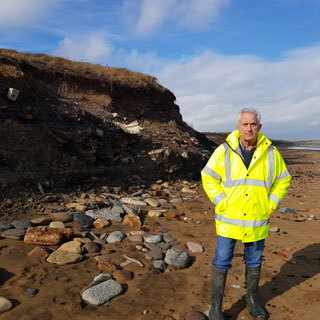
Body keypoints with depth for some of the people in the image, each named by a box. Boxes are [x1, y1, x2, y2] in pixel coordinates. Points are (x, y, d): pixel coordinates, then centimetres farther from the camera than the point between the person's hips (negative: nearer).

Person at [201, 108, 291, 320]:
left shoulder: (271, 153, -3)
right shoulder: (224, 151, -8)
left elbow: (283, 180, 8)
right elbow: (208, 177, -4)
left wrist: (271, 205, -1)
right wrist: (221, 203, -11)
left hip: (258, 221, 2)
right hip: (228, 220, -2)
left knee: (254, 263, 19)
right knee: (221, 263, 3)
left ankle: (252, 299, 41)